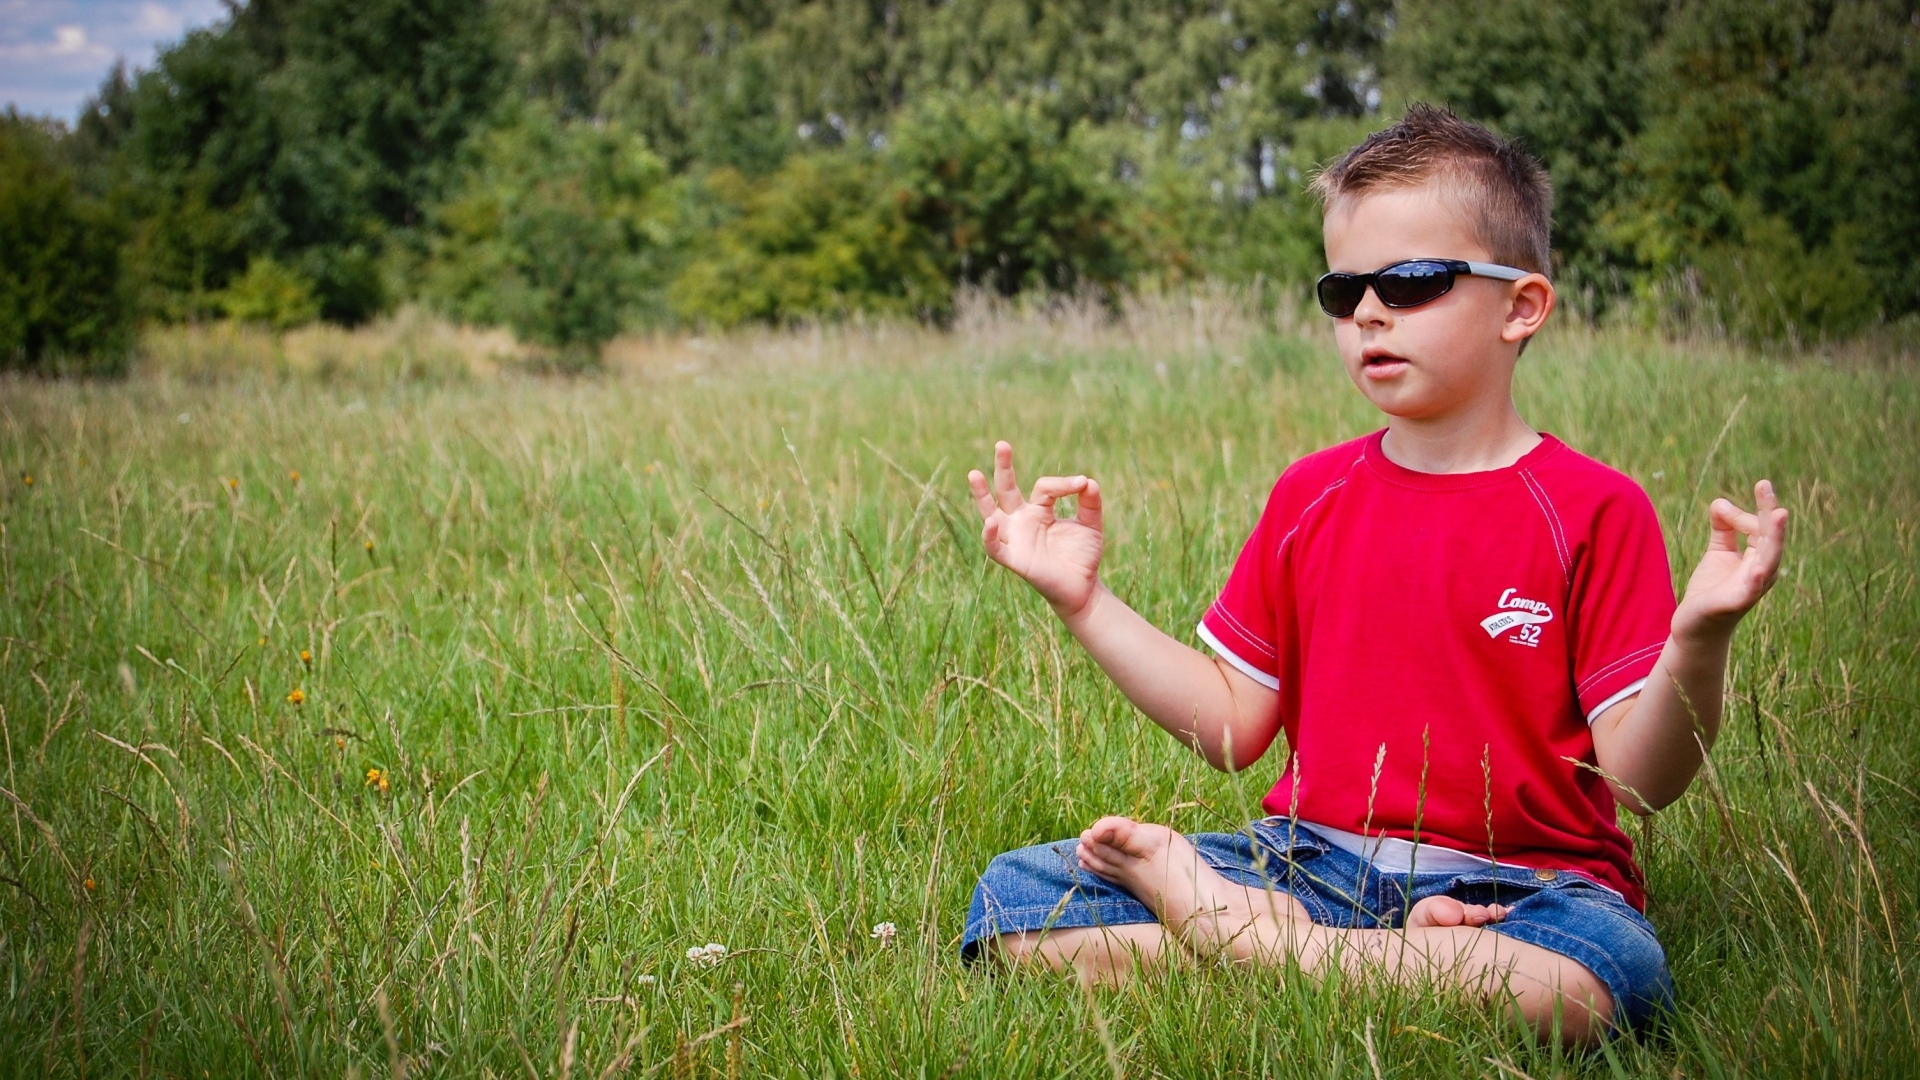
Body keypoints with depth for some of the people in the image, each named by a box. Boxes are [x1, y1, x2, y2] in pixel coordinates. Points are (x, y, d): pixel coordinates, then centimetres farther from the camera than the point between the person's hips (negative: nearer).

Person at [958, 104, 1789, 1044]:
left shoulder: (1592, 511, -3)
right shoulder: (1308, 497, 12)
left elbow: (1639, 778, -9)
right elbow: (1235, 726, 12)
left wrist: (1698, 638, -28)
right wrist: (1084, 599, 8)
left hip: (1510, 885, -3)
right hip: (1313, 858, 4)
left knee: (1596, 978, -40)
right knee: (1013, 897, -14)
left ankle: (1213, 918, -20)